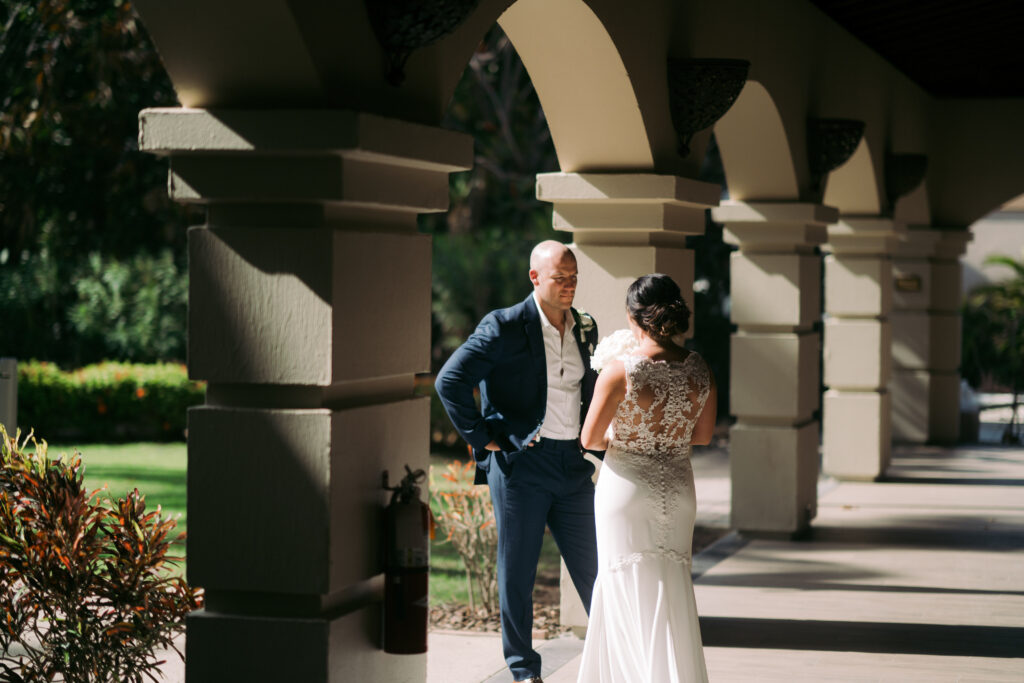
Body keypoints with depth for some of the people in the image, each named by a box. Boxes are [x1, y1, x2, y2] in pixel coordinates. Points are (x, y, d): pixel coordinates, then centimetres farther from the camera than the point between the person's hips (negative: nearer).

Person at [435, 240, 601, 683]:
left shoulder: (585, 328, 9)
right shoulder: (505, 327, -10)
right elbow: (449, 381, -13)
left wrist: (590, 435, 15)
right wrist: (482, 438, -10)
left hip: (572, 464, 5)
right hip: (520, 464, -5)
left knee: (593, 568, 7)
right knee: (517, 574, 4)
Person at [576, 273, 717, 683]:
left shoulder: (619, 372, -17)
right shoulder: (700, 371, -5)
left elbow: (590, 439, -10)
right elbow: (702, 435, 7)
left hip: (628, 489, -4)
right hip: (678, 489, 5)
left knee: (636, 597, 3)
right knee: (672, 593, 17)